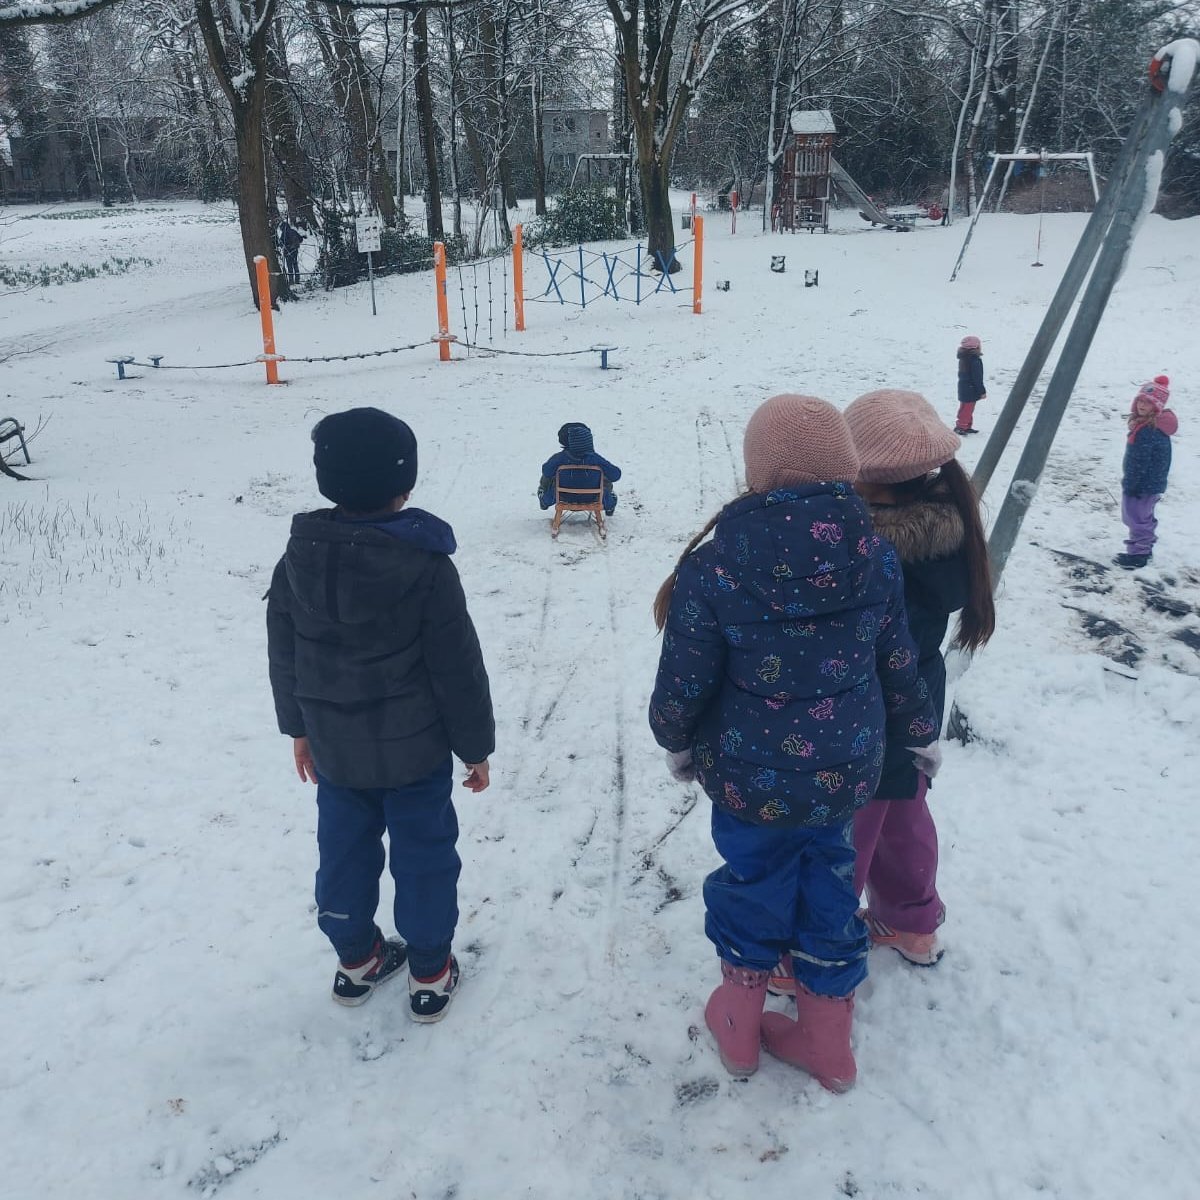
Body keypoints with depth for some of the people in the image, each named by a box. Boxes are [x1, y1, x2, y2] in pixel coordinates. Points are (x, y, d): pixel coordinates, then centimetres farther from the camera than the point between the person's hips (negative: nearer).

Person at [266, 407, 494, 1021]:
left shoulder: (298, 558, -6)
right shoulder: (426, 567, -21)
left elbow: (283, 652, 5)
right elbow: (457, 669, -15)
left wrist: (300, 725, 18)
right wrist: (476, 745, -3)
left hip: (334, 747, 5)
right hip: (413, 748, -4)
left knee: (344, 849, 21)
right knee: (424, 853, 13)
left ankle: (356, 957, 38)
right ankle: (430, 974, 26)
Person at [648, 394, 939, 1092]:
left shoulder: (713, 567, -21)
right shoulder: (875, 555, -10)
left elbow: (685, 681, -12)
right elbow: (897, 664, 2)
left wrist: (677, 743, 9)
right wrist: (921, 733, 21)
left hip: (750, 778, -2)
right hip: (845, 773, 3)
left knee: (754, 886, 19)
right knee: (828, 888, 20)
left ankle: (740, 1026, 42)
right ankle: (827, 1046, 39)